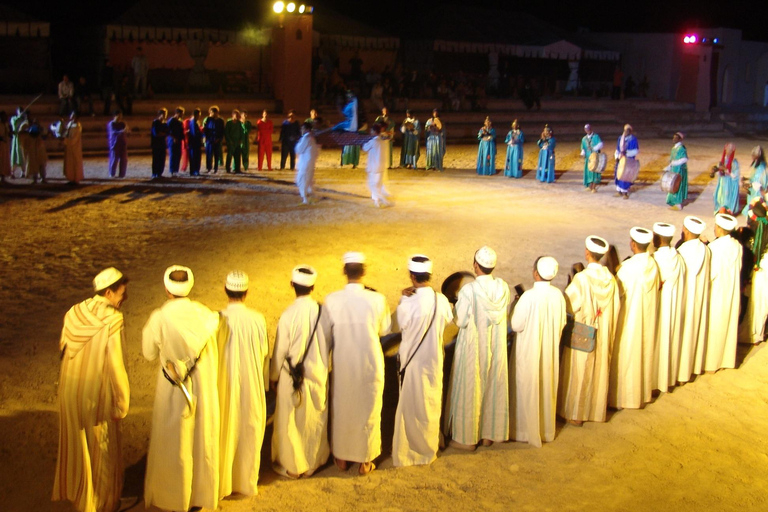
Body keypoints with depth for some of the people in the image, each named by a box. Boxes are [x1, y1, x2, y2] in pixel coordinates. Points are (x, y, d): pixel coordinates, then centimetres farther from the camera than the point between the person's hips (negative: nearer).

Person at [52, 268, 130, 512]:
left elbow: (64, 348, 5)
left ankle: (76, 490, 39)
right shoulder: (112, 321, -23)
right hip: (98, 394, -6)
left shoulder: (74, 313, -4)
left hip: (71, 390, 6)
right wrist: (121, 403, -13)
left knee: (78, 443, 23)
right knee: (102, 449, 12)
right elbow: (115, 364, -22)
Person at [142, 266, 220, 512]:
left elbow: (149, 354, -5)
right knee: (203, 439, 17)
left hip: (173, 390, -3)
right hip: (204, 387, 3)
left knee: (173, 442, 14)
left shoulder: (159, 319, -19)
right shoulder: (205, 314, -10)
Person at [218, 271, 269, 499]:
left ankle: (223, 483, 26)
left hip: (225, 385, -1)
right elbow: (264, 354, -3)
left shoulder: (218, 320, -18)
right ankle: (247, 482, 29)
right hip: (252, 385, 1)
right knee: (249, 432, 17)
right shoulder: (257, 319, -13)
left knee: (225, 431, 14)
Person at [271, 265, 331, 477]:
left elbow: (280, 351, -13)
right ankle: (312, 463, 34)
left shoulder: (288, 315, -22)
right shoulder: (323, 312, -11)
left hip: (292, 378, -4)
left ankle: (291, 466, 27)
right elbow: (329, 343, 1)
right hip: (319, 375, 4)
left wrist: (273, 376, 3)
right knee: (315, 420, 20)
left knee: (288, 422, 14)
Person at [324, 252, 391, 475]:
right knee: (368, 410, 16)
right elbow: (385, 329, -1)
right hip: (370, 363, -1)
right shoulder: (377, 299, -16)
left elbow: (326, 333, -3)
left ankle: (342, 458, 34)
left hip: (343, 364, 1)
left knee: (342, 409, 19)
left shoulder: (332, 300, -15)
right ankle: (365, 461, 28)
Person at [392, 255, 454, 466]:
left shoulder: (408, 303, -24)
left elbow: (401, 324, -5)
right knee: (431, 404, 20)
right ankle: (429, 447, 35)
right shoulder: (441, 300, -12)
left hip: (412, 361, -3)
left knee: (410, 406, 11)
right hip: (434, 360, 3)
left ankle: (408, 452, 22)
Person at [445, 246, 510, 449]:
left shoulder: (468, 290, -23)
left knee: (469, 390, 8)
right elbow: (504, 315, 6)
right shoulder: (503, 287, -7)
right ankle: (489, 434, 28)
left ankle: (467, 437, 18)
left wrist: (458, 306, 2)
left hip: (472, 348, -5)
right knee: (493, 388, 16)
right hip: (496, 347, 5)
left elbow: (460, 321, -16)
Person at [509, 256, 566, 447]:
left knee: (528, 389, 10)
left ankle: (527, 430, 21)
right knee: (547, 387, 19)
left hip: (529, 351, -5)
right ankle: (547, 429, 32)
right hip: (550, 351, 5)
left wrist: (515, 304, -3)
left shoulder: (529, 296, -25)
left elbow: (516, 325, -18)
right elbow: (562, 324, 2)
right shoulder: (558, 295, -8)